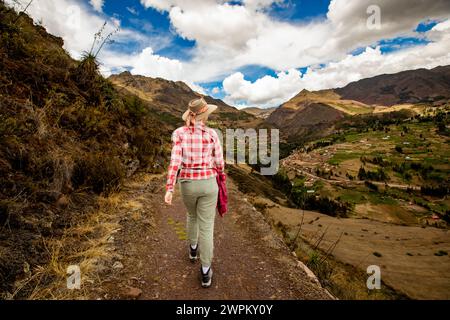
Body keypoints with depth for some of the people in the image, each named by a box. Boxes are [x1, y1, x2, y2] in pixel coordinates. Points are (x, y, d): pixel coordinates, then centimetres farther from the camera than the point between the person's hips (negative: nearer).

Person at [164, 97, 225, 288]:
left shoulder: (179, 133, -8)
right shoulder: (212, 134, -8)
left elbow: (175, 162, -16)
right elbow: (219, 163, -2)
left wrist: (169, 189, -15)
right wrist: (218, 176, 19)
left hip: (187, 184, 2)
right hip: (208, 184, -1)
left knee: (192, 215, 31)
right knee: (206, 226, 8)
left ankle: (193, 250, 48)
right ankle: (205, 272, 14)